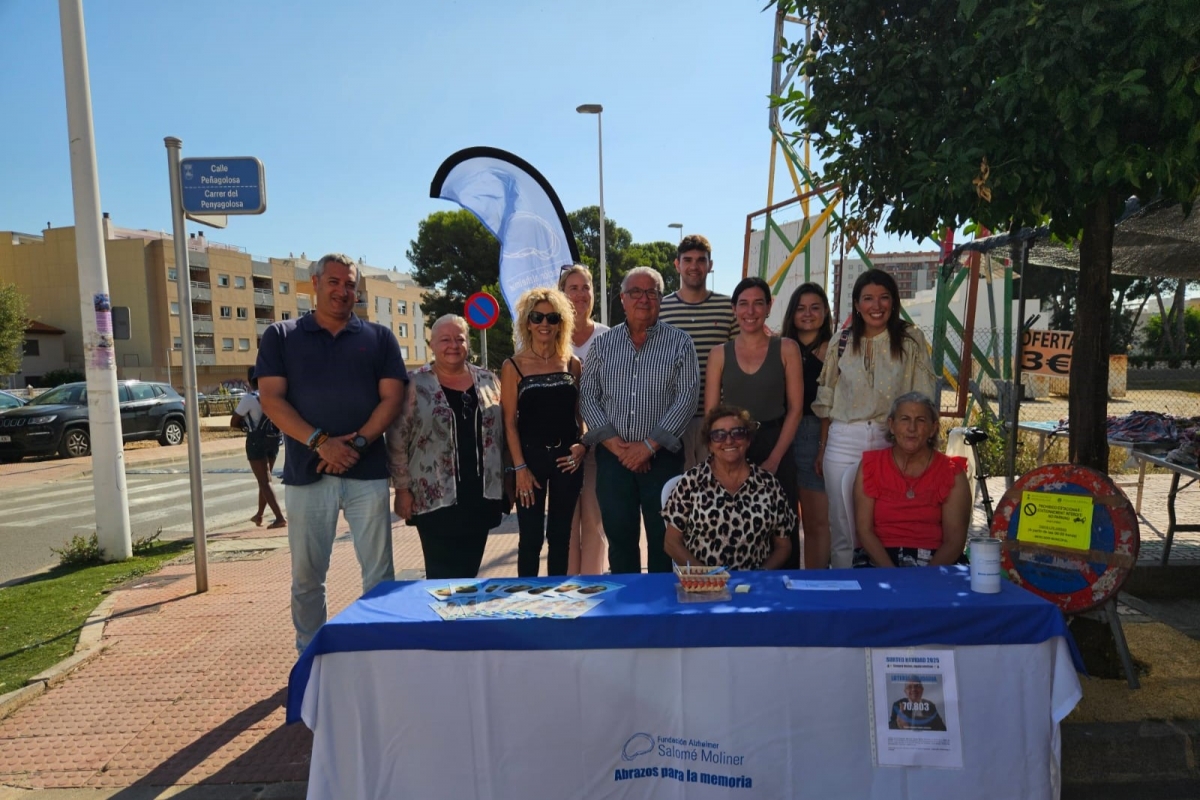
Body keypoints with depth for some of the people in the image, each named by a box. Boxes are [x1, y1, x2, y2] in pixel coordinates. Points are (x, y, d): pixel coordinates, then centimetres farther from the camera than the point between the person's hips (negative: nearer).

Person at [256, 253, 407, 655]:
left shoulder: (379, 337, 9)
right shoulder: (281, 336, 8)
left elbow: (392, 397, 2)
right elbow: (271, 398, -2)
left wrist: (358, 442, -13)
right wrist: (319, 442, -15)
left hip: (367, 471, 0)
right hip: (305, 471, 0)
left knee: (378, 570, 4)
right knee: (307, 574, 9)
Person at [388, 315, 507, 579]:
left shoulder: (488, 380, 7)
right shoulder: (415, 385, -3)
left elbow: (501, 432, 12)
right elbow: (397, 441, -2)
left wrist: (506, 483, 9)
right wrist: (402, 488, -5)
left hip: (481, 495, 3)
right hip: (436, 498, -3)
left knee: (470, 571, 12)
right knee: (443, 576, 0)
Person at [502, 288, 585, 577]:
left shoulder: (572, 364, 6)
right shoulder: (514, 366, -2)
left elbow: (581, 412, 11)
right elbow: (510, 422, -4)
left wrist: (584, 445, -6)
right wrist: (520, 467, -10)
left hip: (568, 458, 3)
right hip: (531, 458, -2)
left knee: (560, 536, 11)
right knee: (531, 538, 3)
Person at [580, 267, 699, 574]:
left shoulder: (679, 343, 1)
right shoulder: (603, 344, 8)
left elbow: (686, 397, -7)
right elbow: (588, 396, 3)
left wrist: (649, 445, -13)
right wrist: (615, 443, -9)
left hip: (662, 456, -2)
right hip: (613, 457, 2)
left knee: (663, 539, 6)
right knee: (619, 537, 11)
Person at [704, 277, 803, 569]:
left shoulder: (786, 349, 3)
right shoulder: (720, 353, 6)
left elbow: (795, 409, 0)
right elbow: (711, 414, 4)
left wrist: (773, 460, -8)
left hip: (776, 453, -1)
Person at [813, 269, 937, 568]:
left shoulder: (910, 340, 1)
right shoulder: (842, 343, 6)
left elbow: (922, 399, 1)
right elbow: (827, 399, 9)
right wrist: (822, 447, 8)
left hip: (891, 442, -1)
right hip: (843, 442, 2)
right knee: (842, 529, 7)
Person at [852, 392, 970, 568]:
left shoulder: (953, 474, 4)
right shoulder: (870, 467, 5)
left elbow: (954, 541, -2)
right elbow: (864, 530, -2)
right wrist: (892, 574, -15)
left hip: (935, 562, 0)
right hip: (879, 559, 0)